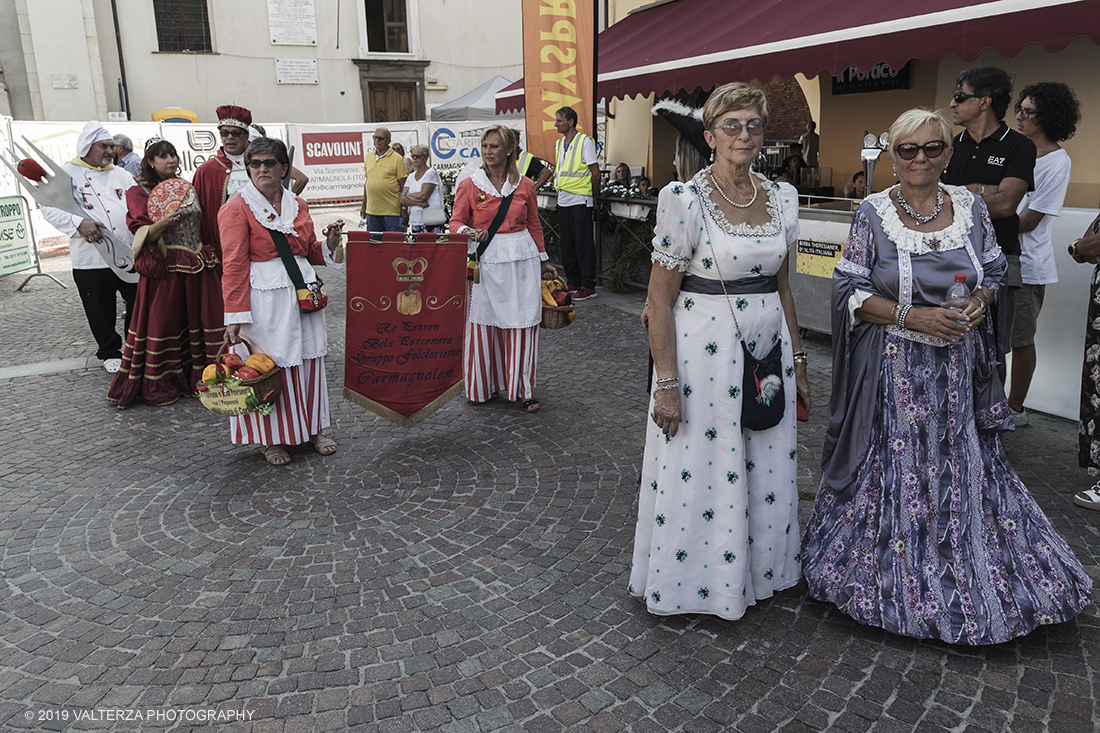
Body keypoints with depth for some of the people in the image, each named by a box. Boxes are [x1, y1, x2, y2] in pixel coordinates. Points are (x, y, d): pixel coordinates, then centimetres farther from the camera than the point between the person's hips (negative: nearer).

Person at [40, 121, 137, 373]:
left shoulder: (121, 174, 17)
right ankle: (110, 352, 22)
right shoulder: (68, 173, 2)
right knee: (101, 311, 5)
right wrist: (79, 224, -19)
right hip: (91, 259, -3)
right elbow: (50, 208, -4)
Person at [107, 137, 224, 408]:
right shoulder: (140, 192, -2)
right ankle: (158, 386, 7)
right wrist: (164, 221, -29)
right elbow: (145, 236, -11)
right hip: (164, 268, -5)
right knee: (162, 322, -2)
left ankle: (198, 377, 15)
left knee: (200, 319, 5)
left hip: (197, 265, 6)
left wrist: (209, 257, 16)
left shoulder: (188, 189, 15)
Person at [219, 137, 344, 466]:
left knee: (309, 359, 10)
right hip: (264, 299, -5)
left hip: (303, 292, 5)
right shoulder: (237, 208, -5)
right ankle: (271, 438, 16)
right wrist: (234, 315, -16)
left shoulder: (298, 205, 12)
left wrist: (330, 242, -2)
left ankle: (314, 428, 24)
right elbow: (234, 266, -11)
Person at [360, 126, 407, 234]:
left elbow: (403, 186, -4)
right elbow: (367, 183, 19)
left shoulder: (397, 159, -4)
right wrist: (364, 206, 16)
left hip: (391, 212, -5)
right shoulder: (369, 157, 12)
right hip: (372, 211, 5)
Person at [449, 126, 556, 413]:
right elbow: (456, 222, 5)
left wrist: (543, 261, 17)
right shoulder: (469, 185, 2)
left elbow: (534, 226, 14)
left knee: (521, 325, 2)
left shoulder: (525, 185, 6)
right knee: (483, 324, 2)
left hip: (521, 260, 1)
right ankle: (483, 386, 18)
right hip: (486, 260, -1)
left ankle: (520, 390, 12)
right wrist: (469, 232, -17)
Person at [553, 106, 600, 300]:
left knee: (584, 245, -4)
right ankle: (573, 282, 20)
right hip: (563, 202, 8)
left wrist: (594, 200, -3)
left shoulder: (585, 141, -7)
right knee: (567, 245, 10)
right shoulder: (559, 143, 14)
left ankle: (588, 286, 0)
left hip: (580, 201, -7)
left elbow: (595, 173, -6)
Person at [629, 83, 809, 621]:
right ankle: (692, 583, 30)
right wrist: (666, 384, -15)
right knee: (697, 472, 6)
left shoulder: (782, 197, 6)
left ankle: (758, 570, 39)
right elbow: (660, 300, -12)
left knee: (767, 470, 15)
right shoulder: (684, 200, -12)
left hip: (768, 348, 6)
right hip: (703, 350, -5)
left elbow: (781, 285, 14)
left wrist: (797, 362, 14)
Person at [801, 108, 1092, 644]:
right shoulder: (873, 214, -7)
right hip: (895, 369, -4)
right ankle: (895, 578, 24)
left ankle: (967, 575, 32)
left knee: (965, 470, 11)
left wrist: (980, 301, -9)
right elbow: (849, 290, -8)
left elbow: (995, 272, 14)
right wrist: (913, 317, -19)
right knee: (895, 471, 3)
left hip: (959, 368, 4)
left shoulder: (971, 208, 4)